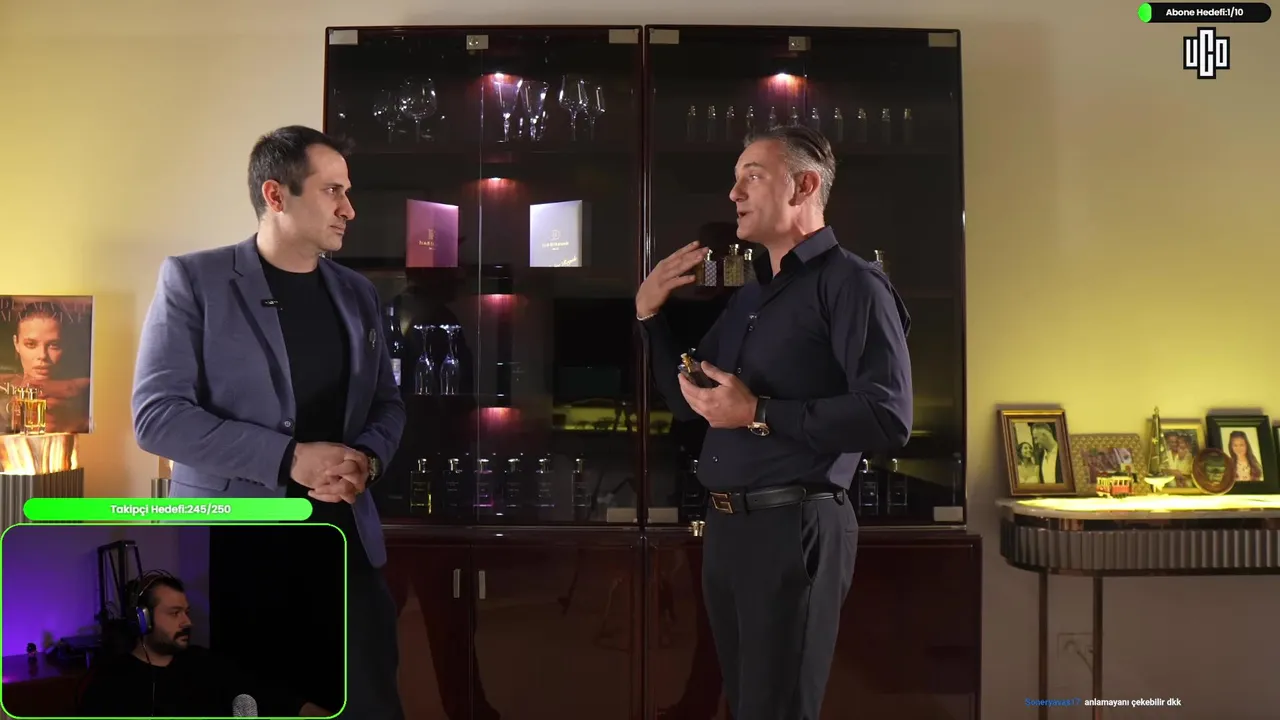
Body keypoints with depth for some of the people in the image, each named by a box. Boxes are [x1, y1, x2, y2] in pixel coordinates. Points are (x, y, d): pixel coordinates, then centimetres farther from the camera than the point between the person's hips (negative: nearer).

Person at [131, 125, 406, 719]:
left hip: (344, 537, 4)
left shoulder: (356, 292, 11)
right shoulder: (193, 279, -4)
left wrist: (367, 458, -7)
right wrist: (289, 458, -19)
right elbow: (157, 414, -12)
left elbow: (387, 401, 16)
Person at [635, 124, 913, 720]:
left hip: (793, 529, -8)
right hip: (725, 526, 9)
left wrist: (759, 414, -20)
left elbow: (888, 420, -21)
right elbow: (690, 402, 22)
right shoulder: (749, 295, 17)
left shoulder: (851, 284, -9)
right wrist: (649, 315, 11)